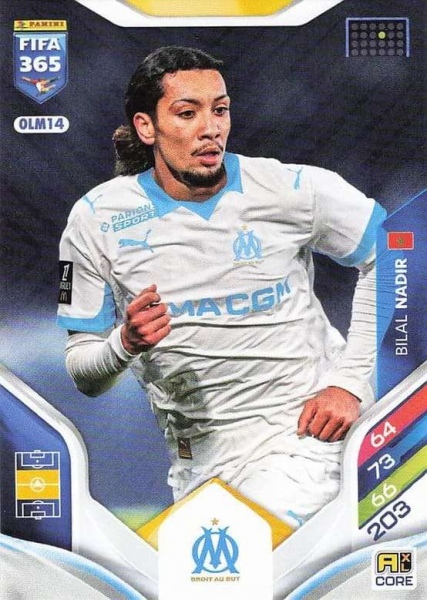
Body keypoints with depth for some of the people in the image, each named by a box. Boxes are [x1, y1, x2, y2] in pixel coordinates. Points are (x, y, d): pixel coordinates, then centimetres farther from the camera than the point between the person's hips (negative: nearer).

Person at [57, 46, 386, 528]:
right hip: (197, 449, 3)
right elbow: (83, 375, 0)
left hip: (307, 428, -2)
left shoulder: (294, 190, -6)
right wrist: (125, 344, -25)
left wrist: (350, 381, -4)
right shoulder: (96, 218, -4)